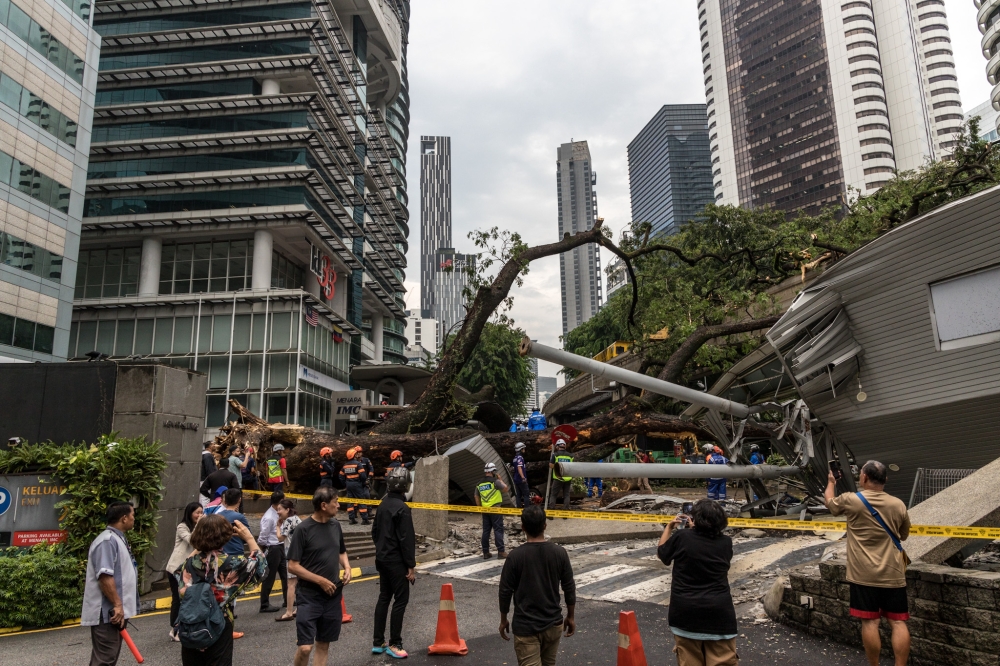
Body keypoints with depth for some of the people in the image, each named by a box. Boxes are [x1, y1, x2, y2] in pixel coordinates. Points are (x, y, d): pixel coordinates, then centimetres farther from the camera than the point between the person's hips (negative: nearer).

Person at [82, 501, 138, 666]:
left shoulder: (118, 539, 15)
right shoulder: (107, 541, -19)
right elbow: (104, 576, -27)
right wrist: (117, 605, -25)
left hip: (116, 610, 11)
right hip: (108, 611, -11)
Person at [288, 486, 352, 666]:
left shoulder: (335, 525, 4)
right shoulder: (303, 529, -14)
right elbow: (292, 566, -13)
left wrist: (347, 567, -1)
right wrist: (320, 580, -16)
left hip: (333, 595, 5)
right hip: (309, 596, -5)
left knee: (323, 644, 12)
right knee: (305, 647, -10)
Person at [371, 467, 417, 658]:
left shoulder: (383, 504, 7)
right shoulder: (402, 508, -19)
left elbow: (375, 531, 15)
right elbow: (406, 540, -19)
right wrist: (411, 565, -14)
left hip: (382, 559, 8)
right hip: (396, 561, -8)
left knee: (383, 598, 14)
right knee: (400, 600, 0)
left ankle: (378, 642, 18)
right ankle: (394, 644, 4)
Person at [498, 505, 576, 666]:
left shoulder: (516, 555, -14)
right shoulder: (559, 553, -7)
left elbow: (505, 591, -8)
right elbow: (569, 588, 0)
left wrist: (503, 620, 7)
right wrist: (571, 617, 14)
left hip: (525, 626, -4)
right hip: (553, 624, 4)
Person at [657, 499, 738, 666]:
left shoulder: (681, 537, -11)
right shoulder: (725, 542, -5)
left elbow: (661, 553, 6)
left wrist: (669, 528, 17)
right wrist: (695, 528, 14)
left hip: (685, 610, -1)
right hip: (718, 611, 1)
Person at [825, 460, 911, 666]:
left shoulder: (851, 501, -9)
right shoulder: (898, 505, 0)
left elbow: (829, 501, 14)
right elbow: (904, 535, 17)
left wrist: (831, 483, 33)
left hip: (864, 574, -3)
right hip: (893, 573, 3)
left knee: (870, 622, 3)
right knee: (898, 622, 6)